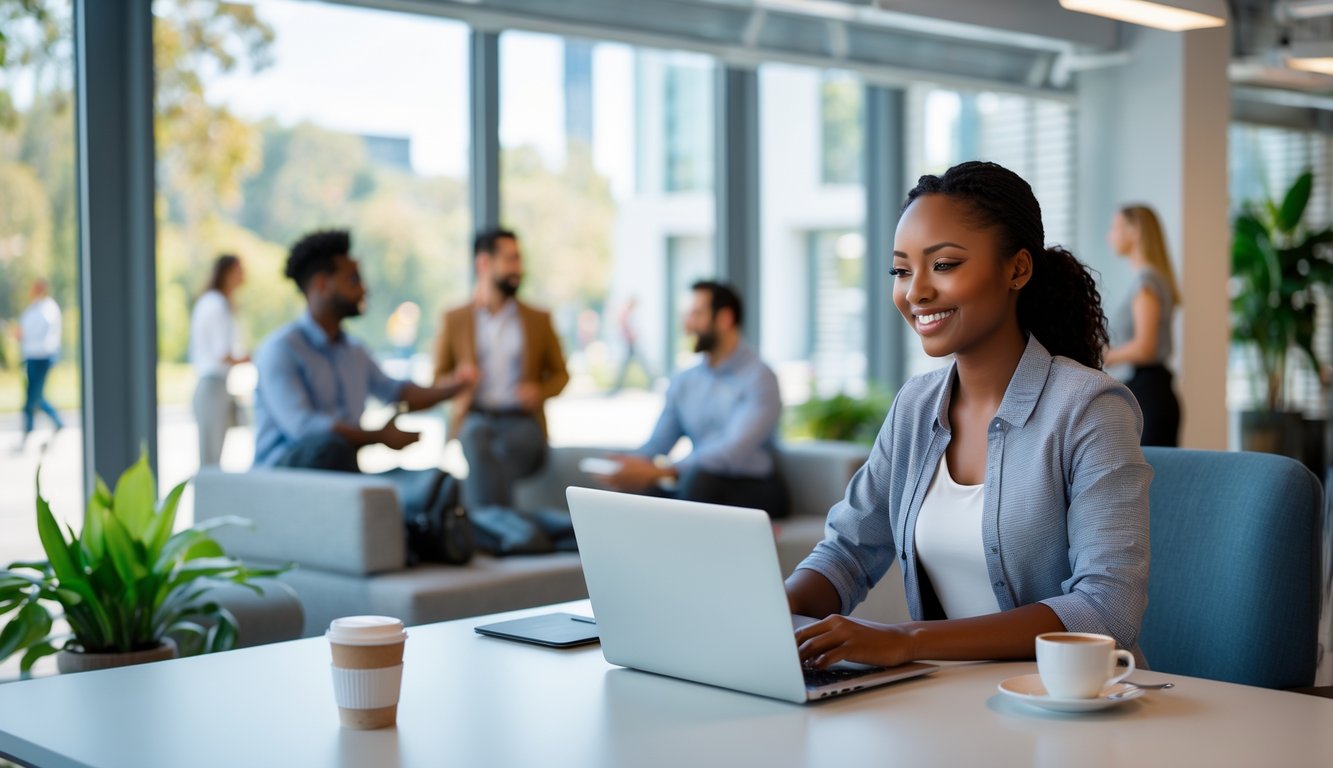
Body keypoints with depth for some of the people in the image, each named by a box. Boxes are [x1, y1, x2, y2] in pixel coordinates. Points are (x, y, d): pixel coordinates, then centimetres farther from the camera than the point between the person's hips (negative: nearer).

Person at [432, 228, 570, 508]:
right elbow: (437, 378, 15)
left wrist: (540, 391, -4)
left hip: (522, 422, 1)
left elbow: (560, 374, 19)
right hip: (475, 419, 0)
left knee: (507, 448, -36)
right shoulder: (453, 320, 13)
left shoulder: (539, 320, 16)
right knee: (477, 442, -37)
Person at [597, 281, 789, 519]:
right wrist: (632, 465, -18)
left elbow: (734, 452, -22)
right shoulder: (683, 382, 12)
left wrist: (658, 472, -30)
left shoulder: (759, 378, -9)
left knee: (699, 477, -37)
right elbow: (657, 443, 7)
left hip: (755, 491, -5)